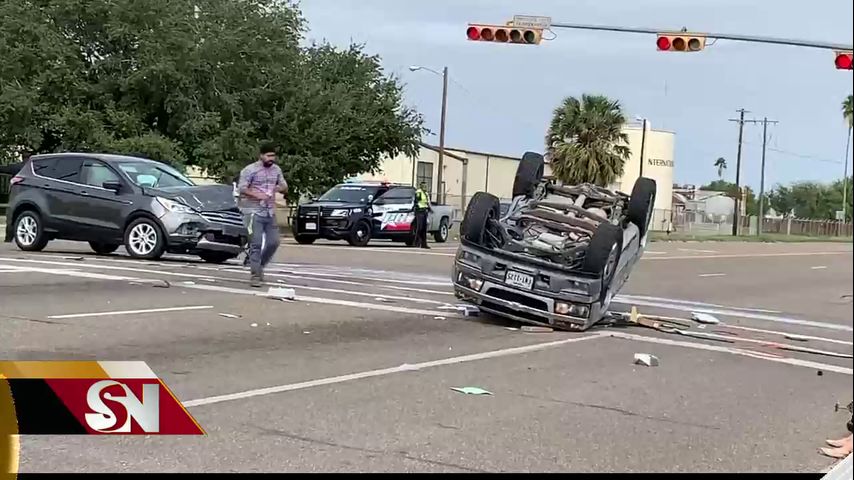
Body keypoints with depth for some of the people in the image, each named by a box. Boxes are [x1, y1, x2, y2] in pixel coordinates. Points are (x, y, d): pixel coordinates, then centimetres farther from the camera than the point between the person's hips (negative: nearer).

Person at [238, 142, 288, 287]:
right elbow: (241, 189, -10)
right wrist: (257, 195, -23)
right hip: (255, 212, -6)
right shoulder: (250, 170, -6)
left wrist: (280, 188, -6)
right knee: (256, 244, -8)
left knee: (274, 242, 4)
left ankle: (260, 265, 25)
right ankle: (255, 275, -4)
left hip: (270, 212, 6)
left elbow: (285, 188, 18)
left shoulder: (276, 170, 11)